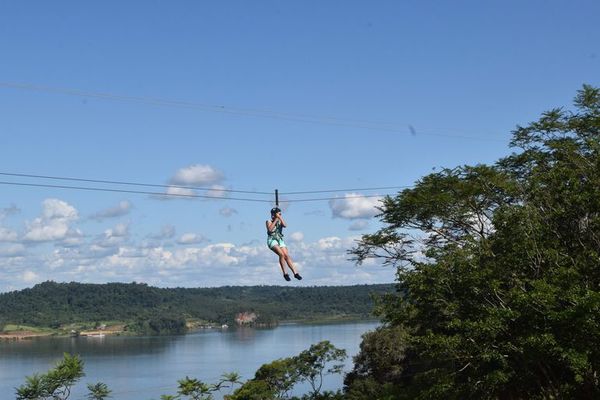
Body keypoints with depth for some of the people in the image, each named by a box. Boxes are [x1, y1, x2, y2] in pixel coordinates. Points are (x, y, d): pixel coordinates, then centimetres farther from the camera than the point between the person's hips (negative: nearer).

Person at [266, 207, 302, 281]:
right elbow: (270, 229, -17)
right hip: (272, 240, -4)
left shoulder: (280, 221, 12)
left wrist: (280, 217, -9)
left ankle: (295, 273, -16)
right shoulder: (269, 222, 3)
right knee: (281, 254, -26)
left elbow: (284, 225, -10)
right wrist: (275, 220, -12)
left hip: (280, 240, 4)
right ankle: (285, 273, -22)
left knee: (287, 255, -12)